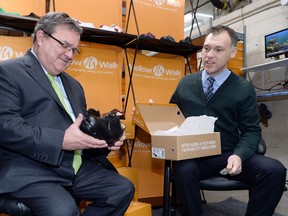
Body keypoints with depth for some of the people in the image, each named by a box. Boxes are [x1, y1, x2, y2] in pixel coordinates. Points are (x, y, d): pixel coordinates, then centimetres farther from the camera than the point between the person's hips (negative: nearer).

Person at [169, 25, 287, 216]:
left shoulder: (244, 88, 3)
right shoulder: (185, 83, 11)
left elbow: (251, 131, 2)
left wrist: (239, 155, -18)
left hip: (228, 155, 0)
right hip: (193, 156, 1)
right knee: (183, 170, -34)